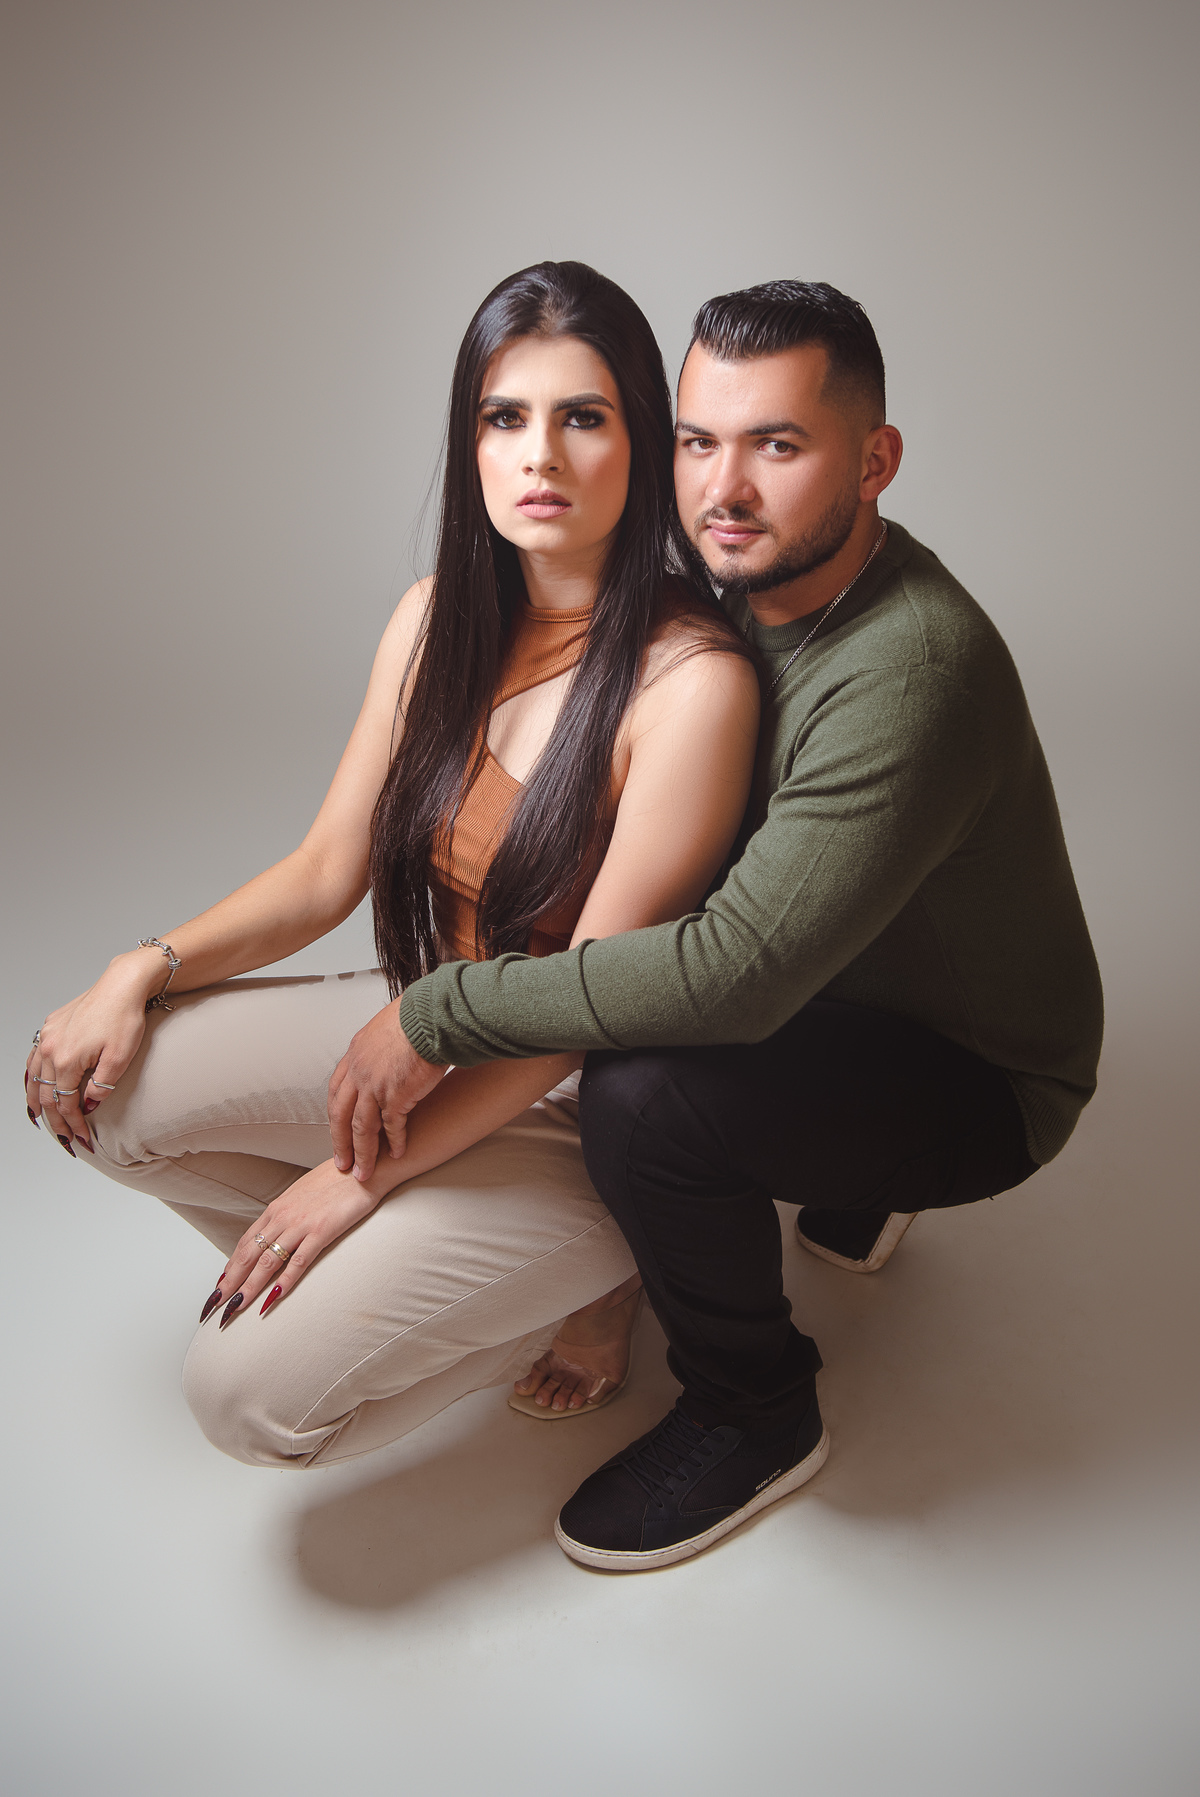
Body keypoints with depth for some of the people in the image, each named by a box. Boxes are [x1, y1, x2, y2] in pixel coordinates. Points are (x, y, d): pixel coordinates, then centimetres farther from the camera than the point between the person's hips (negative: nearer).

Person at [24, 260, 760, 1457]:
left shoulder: (692, 680, -23)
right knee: (101, 1091, -8)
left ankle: (587, 1269, 7)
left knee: (251, 1393, -14)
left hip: (579, 1104, -6)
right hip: (427, 1024, 7)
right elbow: (329, 871, 4)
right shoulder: (438, 618, -2)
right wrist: (145, 970, -10)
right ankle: (404, 1269, 8)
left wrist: (365, 1175, -17)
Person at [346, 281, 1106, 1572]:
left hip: (981, 1081, -8)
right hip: (846, 996, 9)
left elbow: (736, 971, -38)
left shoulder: (913, 671, -32)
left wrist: (438, 1019, -31)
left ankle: (754, 1416, 0)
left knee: (644, 1098, -30)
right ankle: (852, 1192, 23)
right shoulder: (753, 590, -4)